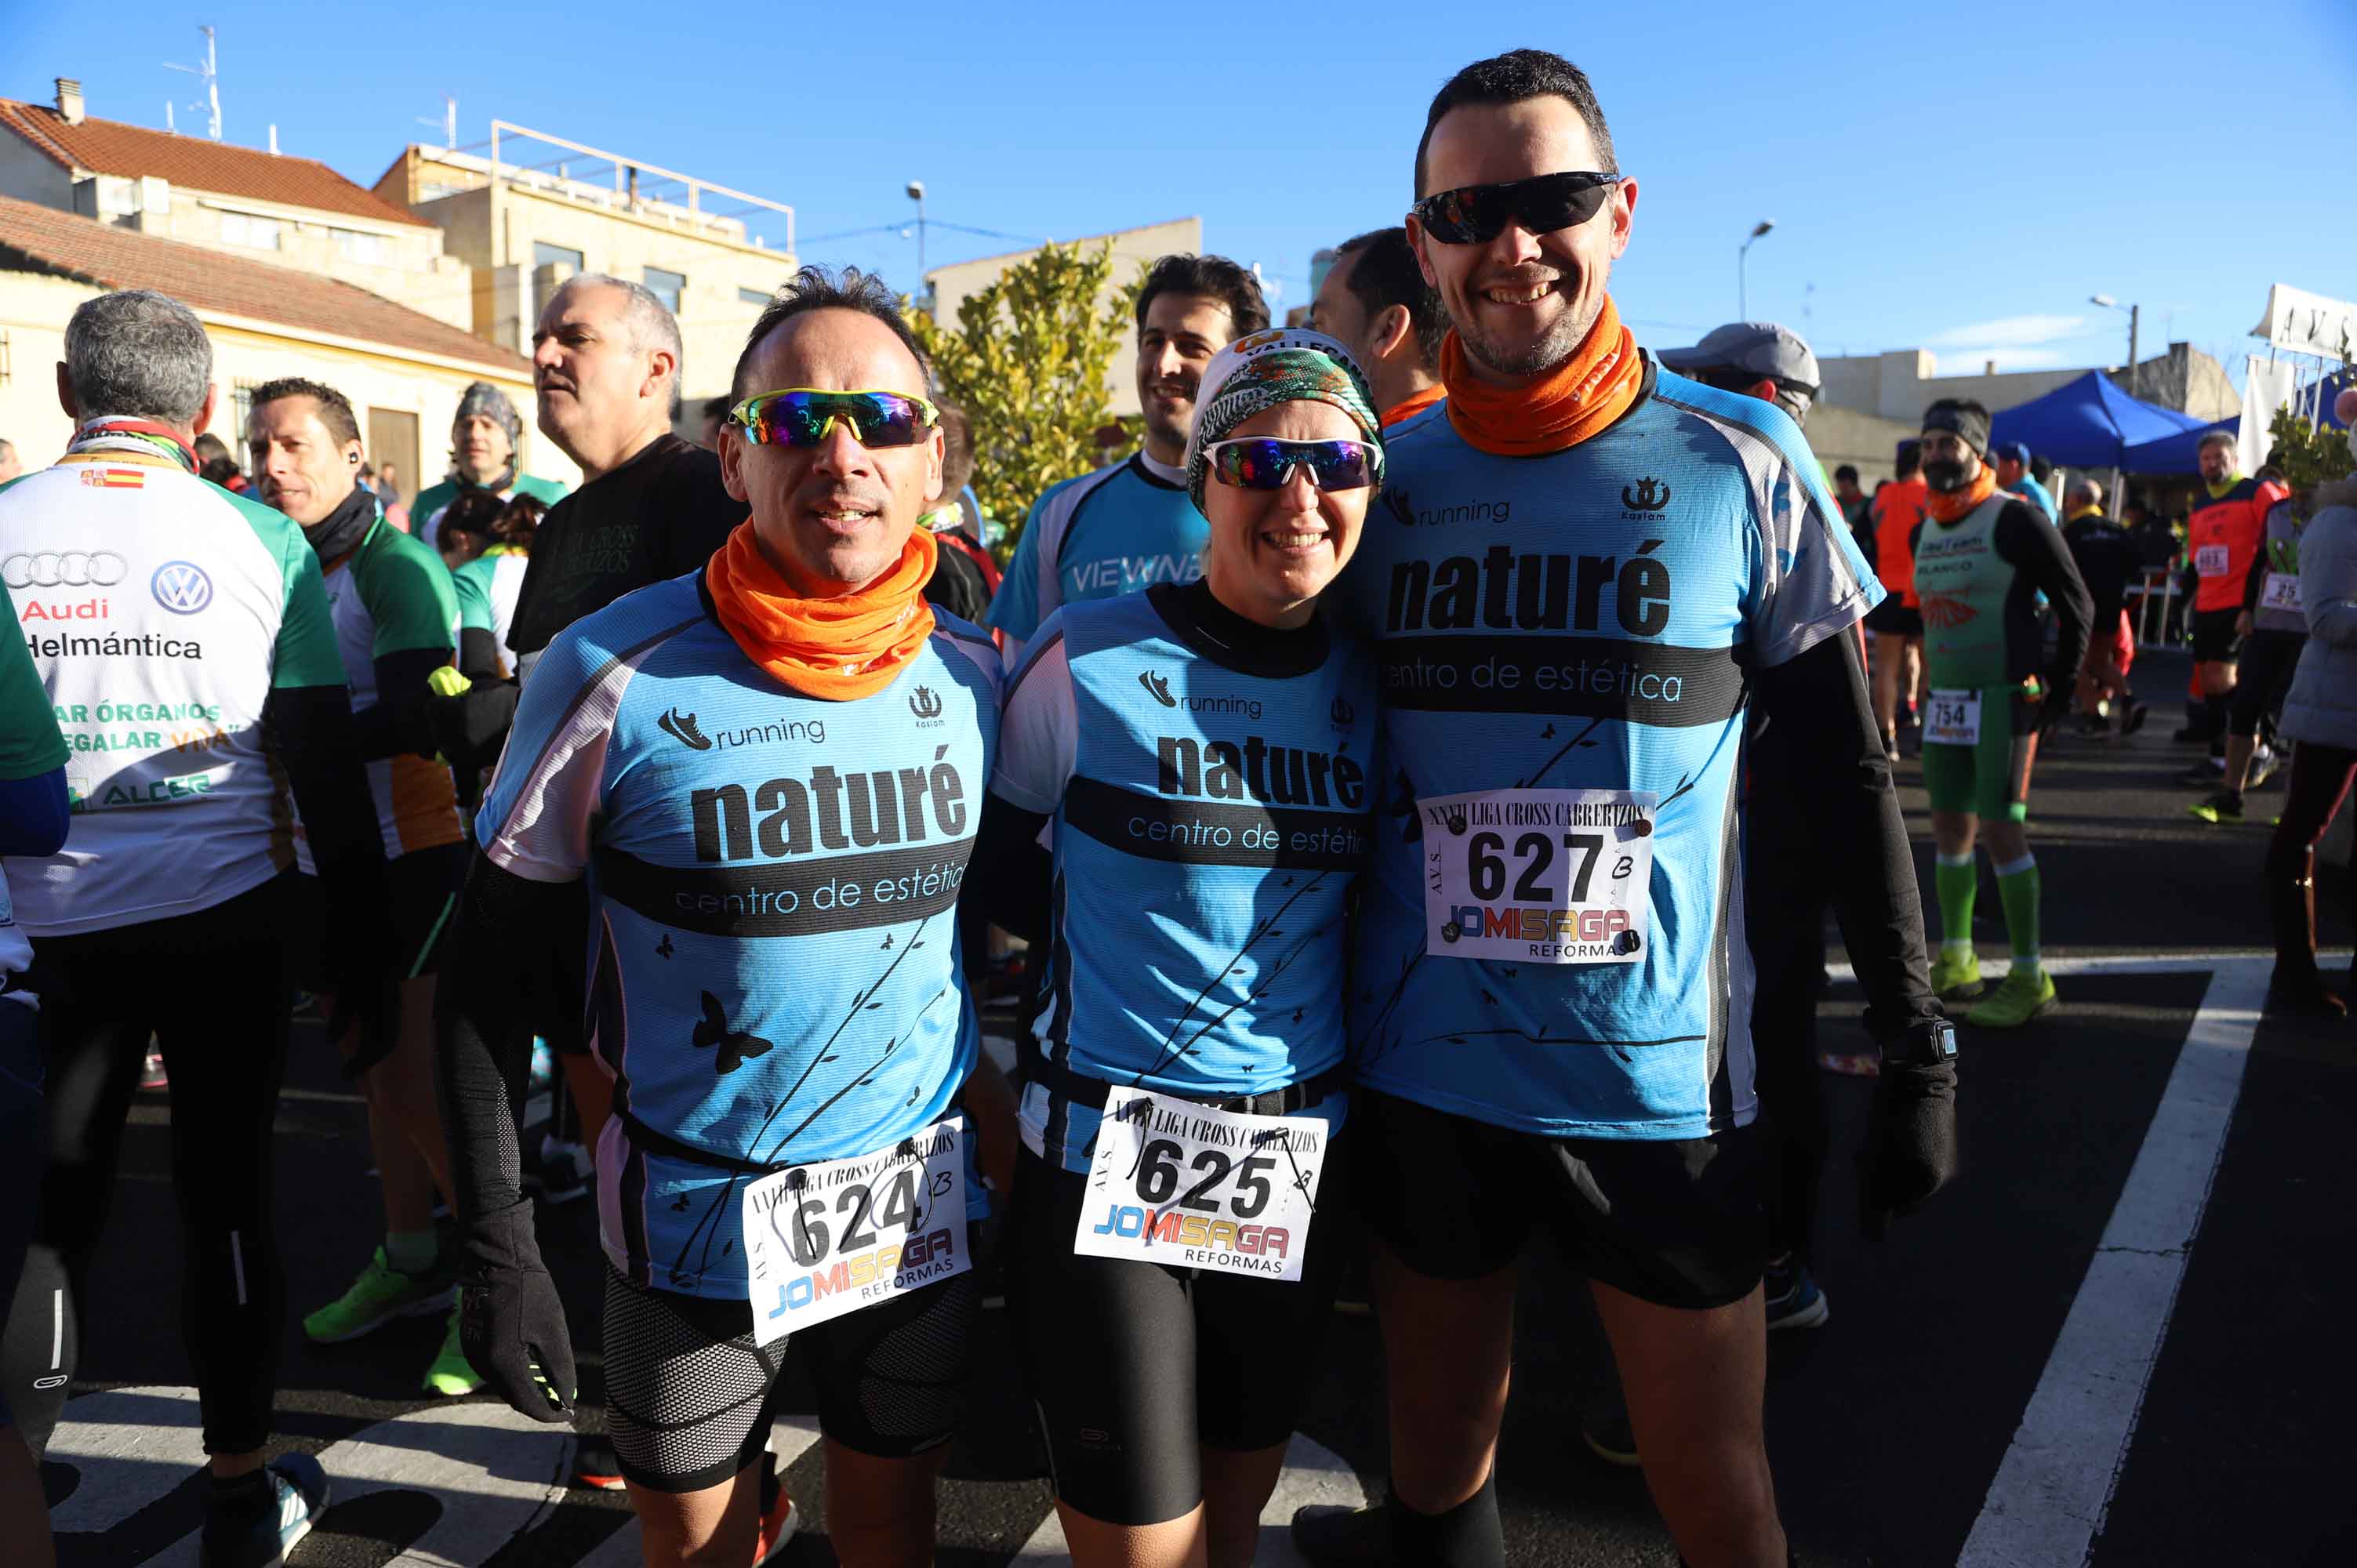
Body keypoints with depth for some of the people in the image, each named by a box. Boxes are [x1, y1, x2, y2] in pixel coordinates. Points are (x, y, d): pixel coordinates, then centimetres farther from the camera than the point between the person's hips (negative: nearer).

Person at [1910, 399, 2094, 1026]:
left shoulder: (2015, 519, -9)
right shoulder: (1926, 531, 12)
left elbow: (2077, 605, -6)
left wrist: (2058, 690, -6)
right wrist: (1938, 685, 13)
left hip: (2006, 697, -7)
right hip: (1945, 698, 7)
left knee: (2000, 828, -9)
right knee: (1950, 828, 10)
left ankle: (2029, 978, 0)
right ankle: (1955, 961, 22)